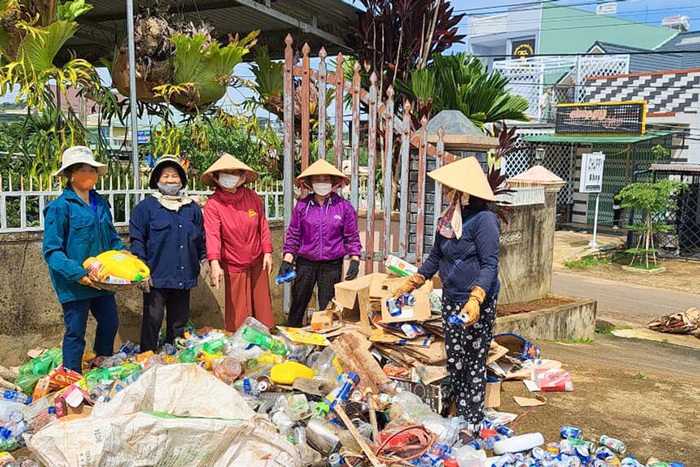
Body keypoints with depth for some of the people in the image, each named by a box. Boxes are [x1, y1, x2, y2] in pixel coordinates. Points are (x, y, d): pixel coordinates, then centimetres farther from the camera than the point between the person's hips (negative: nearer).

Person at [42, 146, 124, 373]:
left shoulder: (101, 203, 8)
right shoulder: (60, 207, -12)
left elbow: (112, 238, 17)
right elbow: (51, 250, -15)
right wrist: (77, 273, -25)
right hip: (74, 284, -7)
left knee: (110, 323, 18)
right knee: (75, 333, 4)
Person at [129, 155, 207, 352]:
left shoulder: (192, 208, 13)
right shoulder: (146, 207, 0)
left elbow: (201, 238, 20)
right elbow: (136, 240, -3)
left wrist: (204, 259, 8)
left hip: (184, 278, 4)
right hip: (156, 277, -4)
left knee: (179, 323, 13)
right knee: (152, 322, 0)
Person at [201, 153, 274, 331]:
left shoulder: (252, 197, -1)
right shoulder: (213, 204, -13)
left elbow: (263, 225, 4)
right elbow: (212, 234, -23)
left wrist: (267, 252, 0)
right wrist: (215, 263, -34)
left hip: (257, 263, 3)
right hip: (233, 266, -3)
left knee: (263, 306, 11)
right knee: (238, 313, 3)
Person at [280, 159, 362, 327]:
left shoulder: (344, 206, -1)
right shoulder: (302, 206, 1)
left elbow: (352, 236, 3)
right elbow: (293, 235, 4)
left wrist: (355, 260, -4)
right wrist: (287, 261, -2)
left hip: (332, 265, -1)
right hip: (305, 263, 1)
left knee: (327, 307, 8)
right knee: (297, 304, 8)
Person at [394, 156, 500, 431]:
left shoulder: (483, 219, -17)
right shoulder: (448, 218, 7)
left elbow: (490, 264, -20)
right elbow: (436, 256, 18)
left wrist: (475, 299, -32)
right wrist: (410, 284, 18)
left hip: (478, 303, -7)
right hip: (451, 299, 8)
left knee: (474, 363, 3)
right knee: (454, 362, 13)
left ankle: (473, 425, 15)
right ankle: (460, 417, 26)